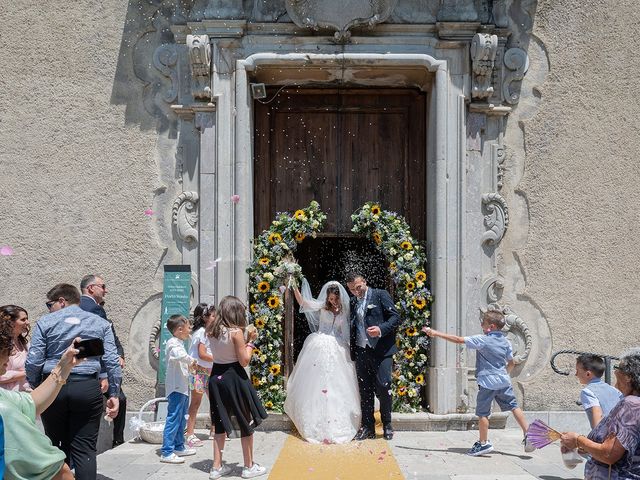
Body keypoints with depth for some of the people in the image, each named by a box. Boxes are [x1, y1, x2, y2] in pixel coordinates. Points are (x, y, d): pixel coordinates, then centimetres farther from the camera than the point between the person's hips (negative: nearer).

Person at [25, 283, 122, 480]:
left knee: (55, 447, 14)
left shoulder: (45, 322, 5)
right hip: (88, 388, 0)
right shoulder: (100, 323, 9)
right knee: (85, 450, 1)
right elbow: (112, 361, 1)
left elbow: (33, 362, -2)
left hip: (53, 387, 0)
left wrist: (35, 390, 10)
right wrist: (114, 394, 3)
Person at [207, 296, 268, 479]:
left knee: (220, 422, 15)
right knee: (246, 422, 9)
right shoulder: (236, 332, -16)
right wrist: (250, 341, -4)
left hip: (216, 377, 6)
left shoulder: (211, 331, 3)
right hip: (233, 378, -6)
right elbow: (244, 361, -15)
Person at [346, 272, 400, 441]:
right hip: (361, 351, 5)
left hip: (381, 350, -5)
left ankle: (387, 425, 10)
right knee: (365, 390, 7)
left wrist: (381, 329, -21)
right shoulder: (353, 302, 16)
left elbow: (395, 316, -5)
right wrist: (352, 351, 11)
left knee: (383, 386, -7)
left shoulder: (380, 295, 0)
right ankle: (367, 427, 14)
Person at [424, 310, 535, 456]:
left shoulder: (482, 340, -12)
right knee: (514, 407, 12)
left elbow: (458, 340, -13)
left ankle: (484, 443, 7)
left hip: (487, 382, -6)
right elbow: (511, 363, 16)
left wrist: (436, 333, -9)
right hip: (503, 381, 6)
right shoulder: (505, 341, 7)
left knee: (482, 413, 3)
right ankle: (528, 434, 9)